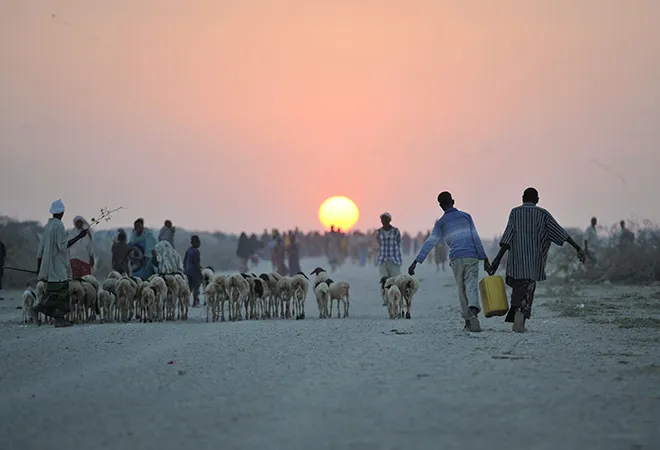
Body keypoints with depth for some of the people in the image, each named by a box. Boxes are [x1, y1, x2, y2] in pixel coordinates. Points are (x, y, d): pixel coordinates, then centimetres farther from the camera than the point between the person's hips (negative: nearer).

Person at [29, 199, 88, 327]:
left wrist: (39, 267, 18)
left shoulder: (47, 226, 11)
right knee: (58, 291, -6)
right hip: (57, 266, -9)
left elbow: (41, 248, 14)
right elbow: (63, 246, -18)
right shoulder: (59, 226, -13)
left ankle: (59, 319, 8)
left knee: (62, 291, 11)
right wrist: (79, 236, -17)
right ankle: (37, 309, -14)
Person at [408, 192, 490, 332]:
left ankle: (468, 320, 11)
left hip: (456, 260, 1)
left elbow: (429, 243, 2)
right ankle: (473, 310, -38)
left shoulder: (440, 223, 9)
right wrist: (484, 259, 4)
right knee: (472, 286, -9)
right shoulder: (465, 216, 8)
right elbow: (476, 238, 3)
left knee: (461, 290, 13)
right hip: (471, 257, -1)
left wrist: (416, 262, 1)